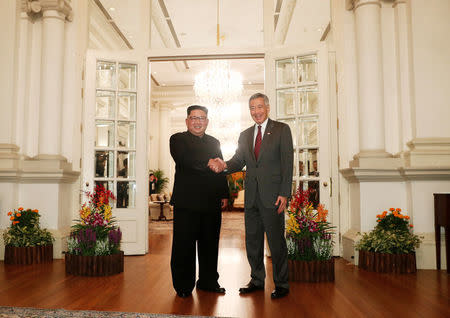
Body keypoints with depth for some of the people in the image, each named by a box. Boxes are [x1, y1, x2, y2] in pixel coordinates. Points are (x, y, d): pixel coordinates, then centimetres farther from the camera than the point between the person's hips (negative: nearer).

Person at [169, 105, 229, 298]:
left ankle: (208, 281, 27)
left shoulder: (214, 142, 19)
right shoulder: (178, 139, 3)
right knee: (184, 246, 3)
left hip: (212, 203, 5)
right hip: (187, 202, -4)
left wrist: (224, 194, 9)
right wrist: (209, 164, -11)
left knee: (210, 244, 12)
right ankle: (183, 286, 18)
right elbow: (184, 161, -16)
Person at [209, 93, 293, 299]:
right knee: (252, 240, 12)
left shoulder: (281, 130, 1)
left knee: (276, 241, 1)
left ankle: (281, 284, 17)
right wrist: (224, 165, -13)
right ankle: (257, 280, 28)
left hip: (272, 196, -5)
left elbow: (287, 163, -6)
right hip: (251, 197, 5)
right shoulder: (245, 135, 16)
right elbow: (238, 161, 10)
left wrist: (284, 194, -13)